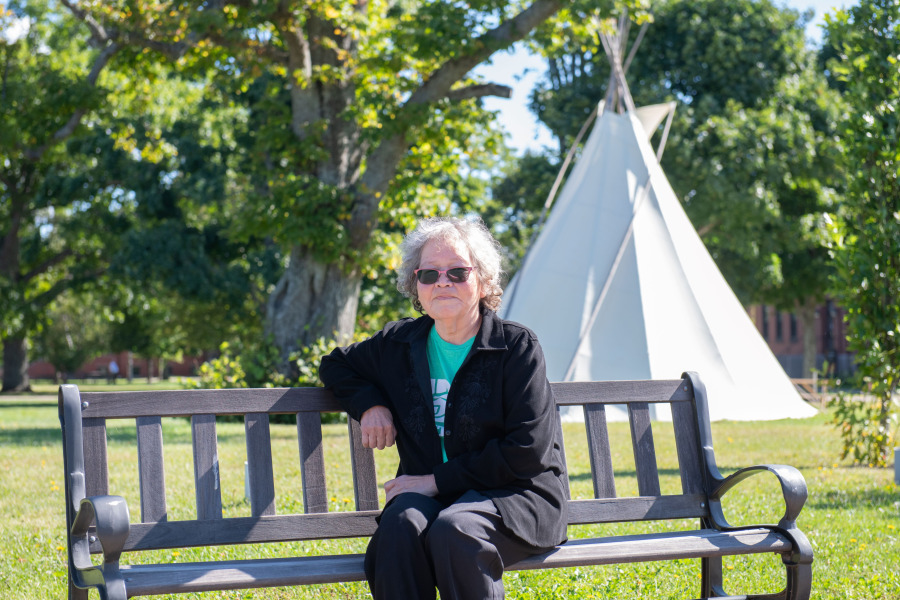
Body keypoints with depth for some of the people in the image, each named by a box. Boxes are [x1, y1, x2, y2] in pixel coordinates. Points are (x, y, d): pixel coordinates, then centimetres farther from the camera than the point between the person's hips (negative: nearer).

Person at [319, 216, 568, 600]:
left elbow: (527, 450, -10)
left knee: (454, 529, -36)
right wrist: (369, 404, 7)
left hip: (514, 495, -3)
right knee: (402, 522, -33)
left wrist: (439, 479, -13)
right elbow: (335, 365, 30)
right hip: (431, 495, 3)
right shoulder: (399, 344, 11)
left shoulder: (516, 346, -3)